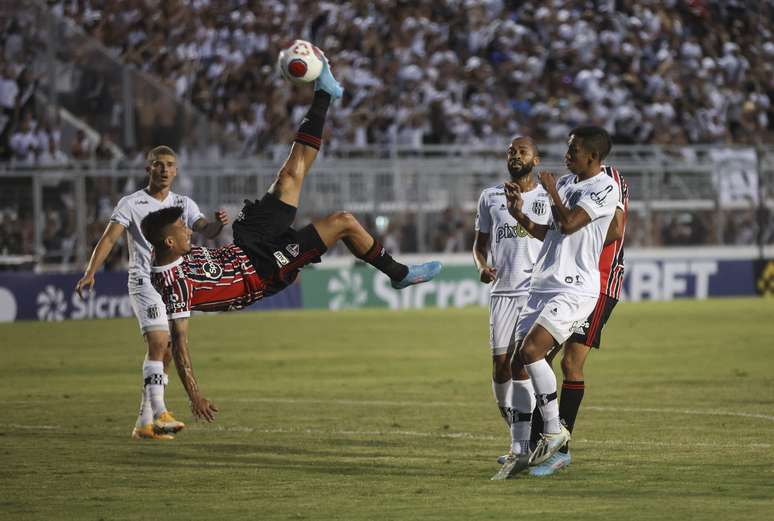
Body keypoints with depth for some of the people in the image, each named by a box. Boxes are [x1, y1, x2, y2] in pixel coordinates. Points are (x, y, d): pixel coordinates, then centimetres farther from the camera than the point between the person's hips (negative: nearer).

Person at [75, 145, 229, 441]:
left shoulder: (184, 204, 12)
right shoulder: (131, 204, -1)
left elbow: (204, 230, -3)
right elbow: (109, 238, -10)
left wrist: (218, 225, -28)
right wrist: (90, 274, -23)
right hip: (145, 281, -5)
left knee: (166, 355, 5)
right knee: (159, 342, -22)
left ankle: (144, 424, 11)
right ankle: (159, 414, -28)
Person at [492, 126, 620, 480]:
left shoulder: (605, 188, -8)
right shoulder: (566, 183, 18)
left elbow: (569, 224, -19)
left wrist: (551, 192, -4)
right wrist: (520, 215, 13)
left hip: (575, 288, -9)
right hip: (542, 286, 9)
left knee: (530, 349, -23)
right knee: (517, 363, 1)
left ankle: (554, 430, -9)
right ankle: (519, 450, 5)